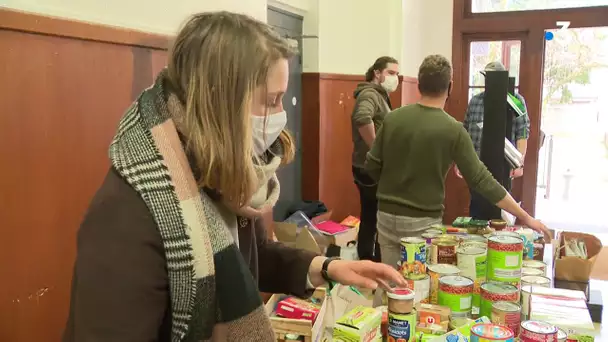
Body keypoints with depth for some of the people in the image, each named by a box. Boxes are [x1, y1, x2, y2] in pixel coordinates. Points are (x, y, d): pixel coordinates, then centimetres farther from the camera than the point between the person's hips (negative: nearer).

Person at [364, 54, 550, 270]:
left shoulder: (392, 119, -3)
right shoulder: (453, 129, -12)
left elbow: (372, 167, 2)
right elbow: (481, 181, -12)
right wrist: (525, 217, -4)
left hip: (387, 216, 4)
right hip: (423, 222, -3)